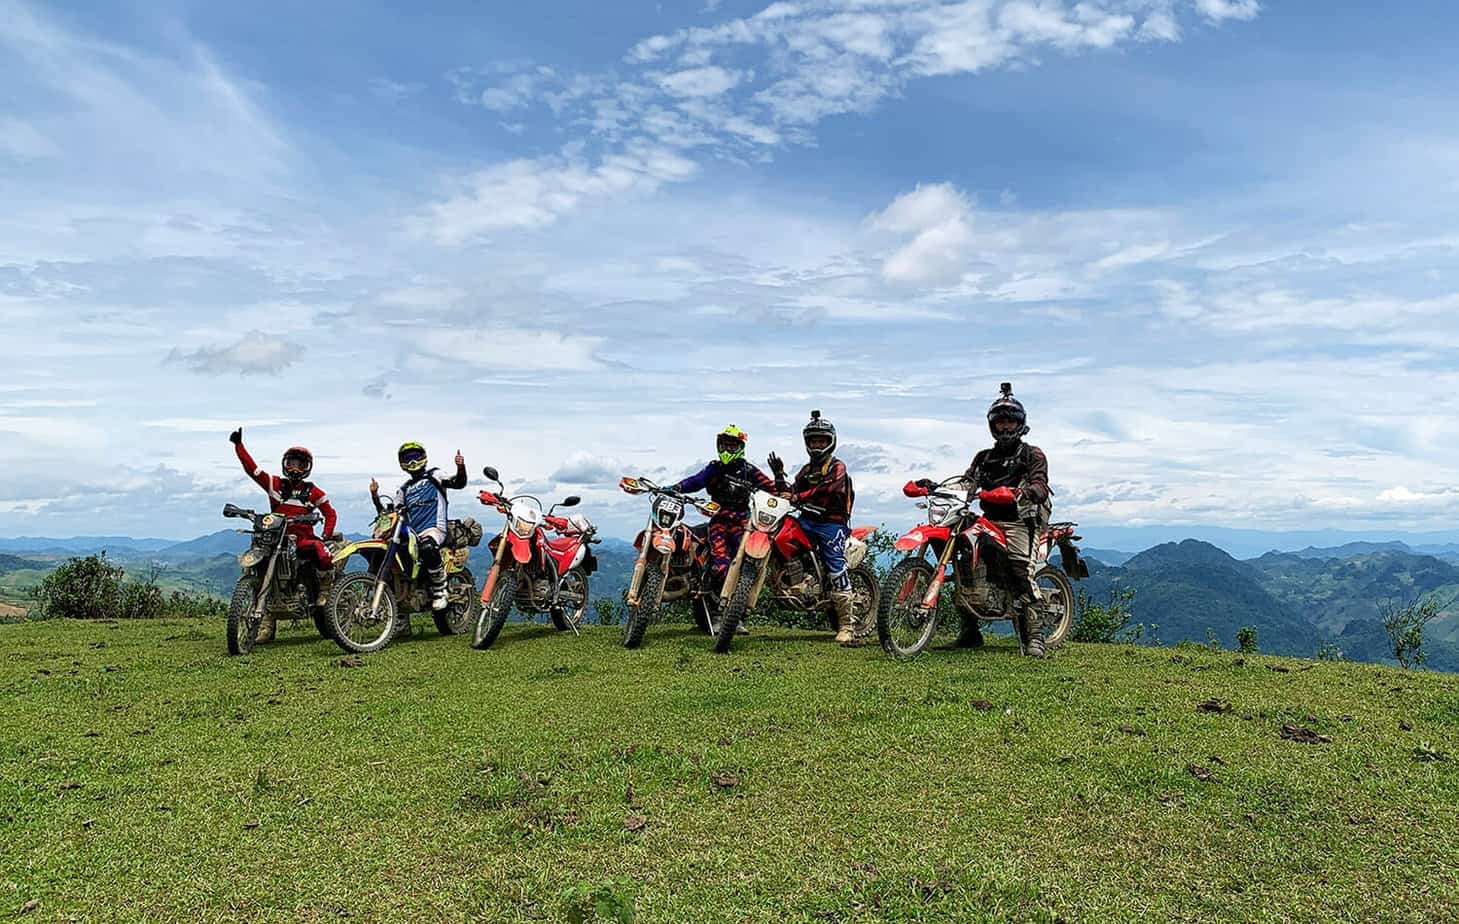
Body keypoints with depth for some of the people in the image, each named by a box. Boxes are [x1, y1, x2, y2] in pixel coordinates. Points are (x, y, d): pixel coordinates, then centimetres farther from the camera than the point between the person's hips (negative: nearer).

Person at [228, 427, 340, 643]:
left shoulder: (313, 491, 10)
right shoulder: (274, 483, 12)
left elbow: (330, 513, 12)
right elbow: (251, 468, 5)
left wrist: (326, 535, -4)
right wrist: (238, 445, -1)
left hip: (303, 539, -2)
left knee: (324, 557, -32)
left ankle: (324, 591, -3)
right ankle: (266, 624, -1)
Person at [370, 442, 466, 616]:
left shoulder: (434, 476, 14)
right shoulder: (404, 489, 30)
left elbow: (458, 483, -3)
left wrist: (461, 468, -23)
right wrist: (375, 496, 14)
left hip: (434, 528, -7)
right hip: (411, 534, 7)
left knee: (428, 547, -40)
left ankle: (440, 592, -24)